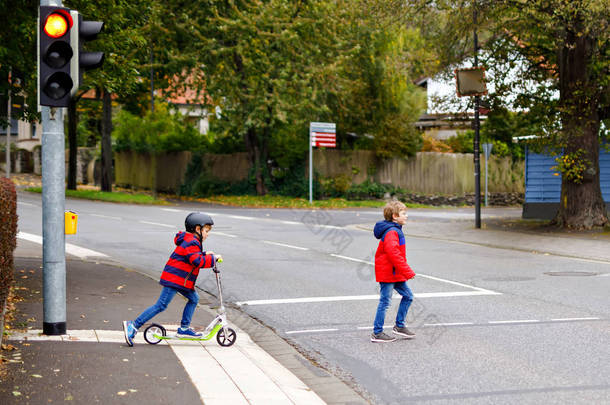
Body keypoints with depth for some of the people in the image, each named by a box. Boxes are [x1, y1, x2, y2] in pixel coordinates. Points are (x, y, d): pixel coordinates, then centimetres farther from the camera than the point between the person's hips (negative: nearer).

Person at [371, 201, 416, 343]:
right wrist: (407, 271, -28)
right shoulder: (391, 232, -19)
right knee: (384, 302, -3)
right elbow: (393, 253, -30)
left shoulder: (395, 230, 13)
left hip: (395, 273, 10)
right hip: (388, 273, -10)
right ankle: (377, 333, 4)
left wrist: (405, 271, 26)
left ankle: (399, 326, 22)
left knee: (408, 296, 13)